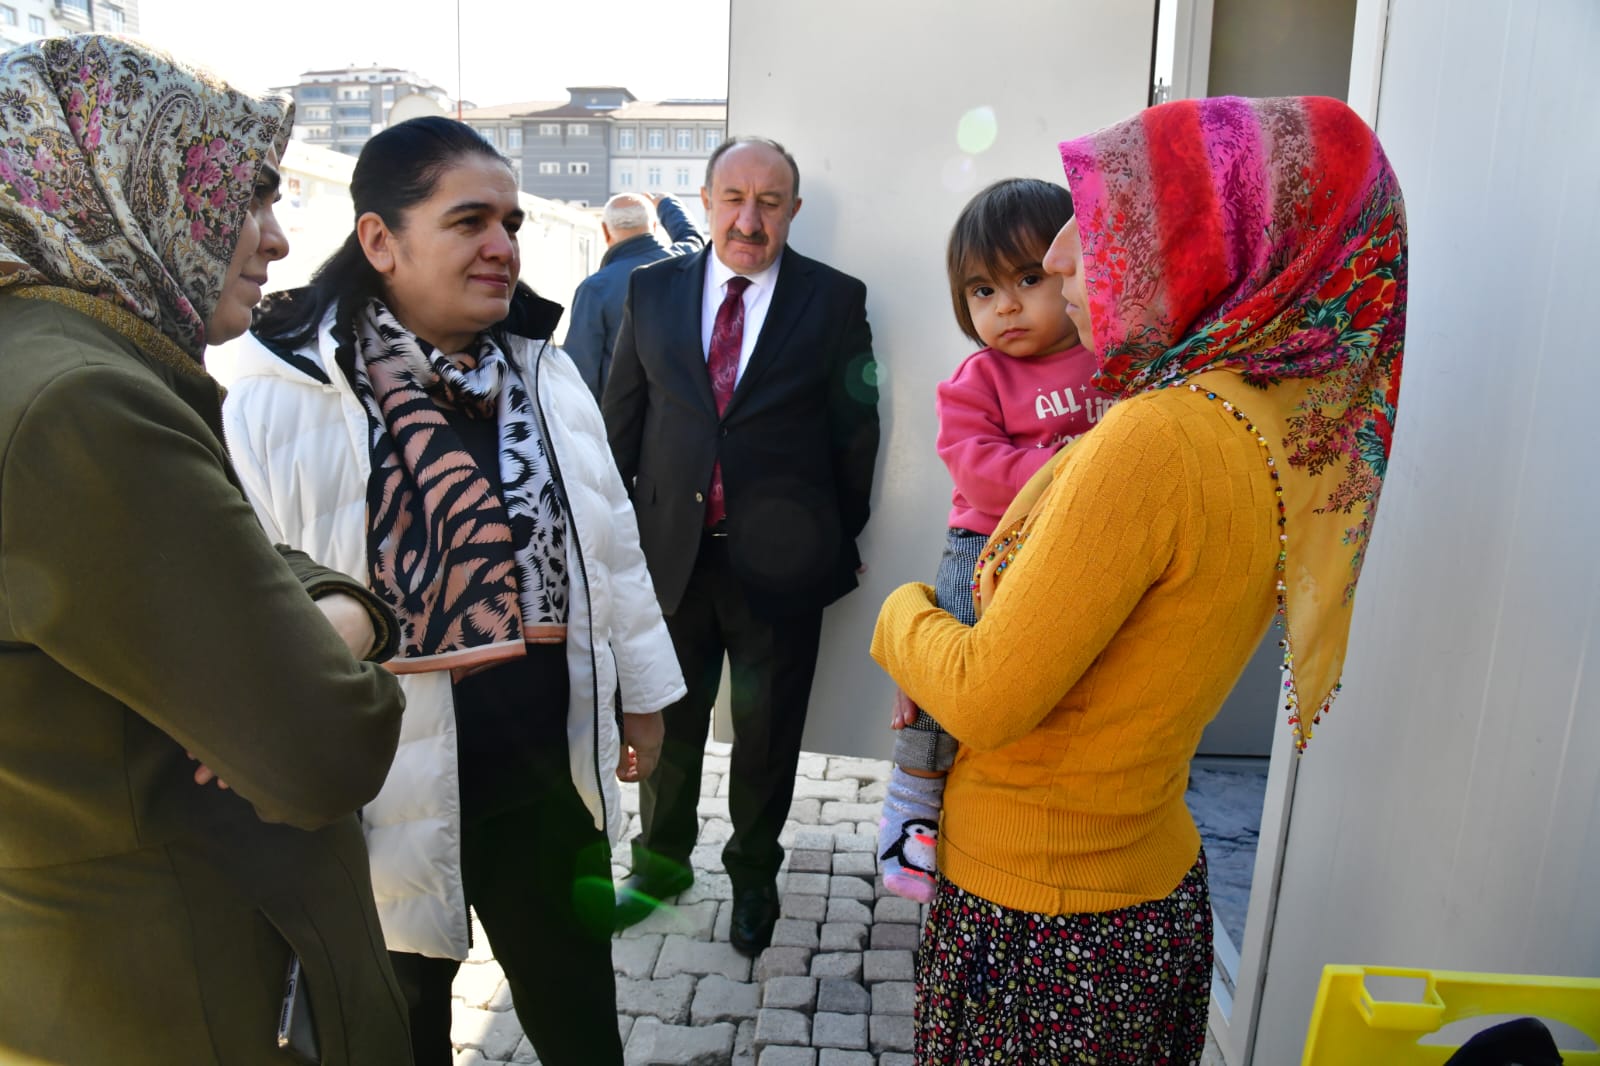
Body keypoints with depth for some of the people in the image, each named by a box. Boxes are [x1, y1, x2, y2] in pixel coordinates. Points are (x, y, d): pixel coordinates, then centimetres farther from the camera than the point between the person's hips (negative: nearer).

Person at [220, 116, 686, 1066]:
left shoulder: (546, 374, 3)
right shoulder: (279, 399, -15)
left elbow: (610, 544, 8)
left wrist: (643, 690, 13)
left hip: (550, 772, 4)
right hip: (390, 794, -4)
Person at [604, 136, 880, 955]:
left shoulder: (836, 300, -2)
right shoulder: (653, 290, 4)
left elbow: (855, 429, 1)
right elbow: (621, 419, 8)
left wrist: (838, 540, 3)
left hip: (778, 558, -2)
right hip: (670, 549, 2)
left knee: (767, 731, 13)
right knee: (667, 718, 18)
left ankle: (753, 873, 39)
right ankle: (661, 861, 42)